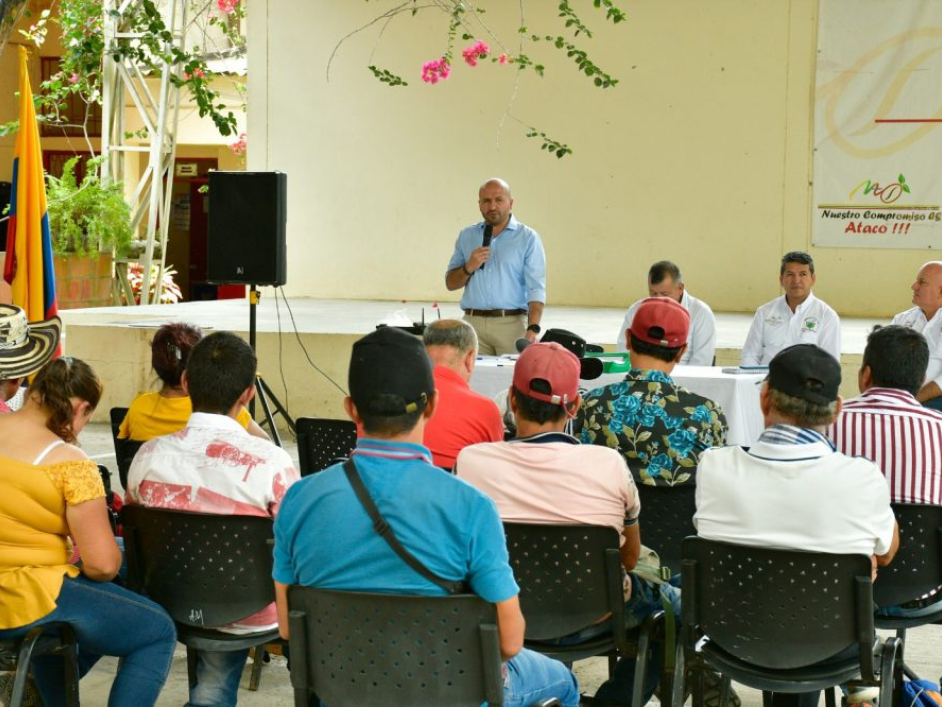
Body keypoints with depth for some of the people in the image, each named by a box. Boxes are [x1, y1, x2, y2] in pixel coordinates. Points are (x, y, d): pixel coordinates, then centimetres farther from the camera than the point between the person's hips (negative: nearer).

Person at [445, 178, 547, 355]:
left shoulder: (528, 238, 3)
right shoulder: (466, 236, 14)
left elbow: (536, 289, -5)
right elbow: (450, 283, 16)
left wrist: (533, 328, -18)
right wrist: (469, 267, -4)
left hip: (511, 323, -2)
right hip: (473, 322, 3)